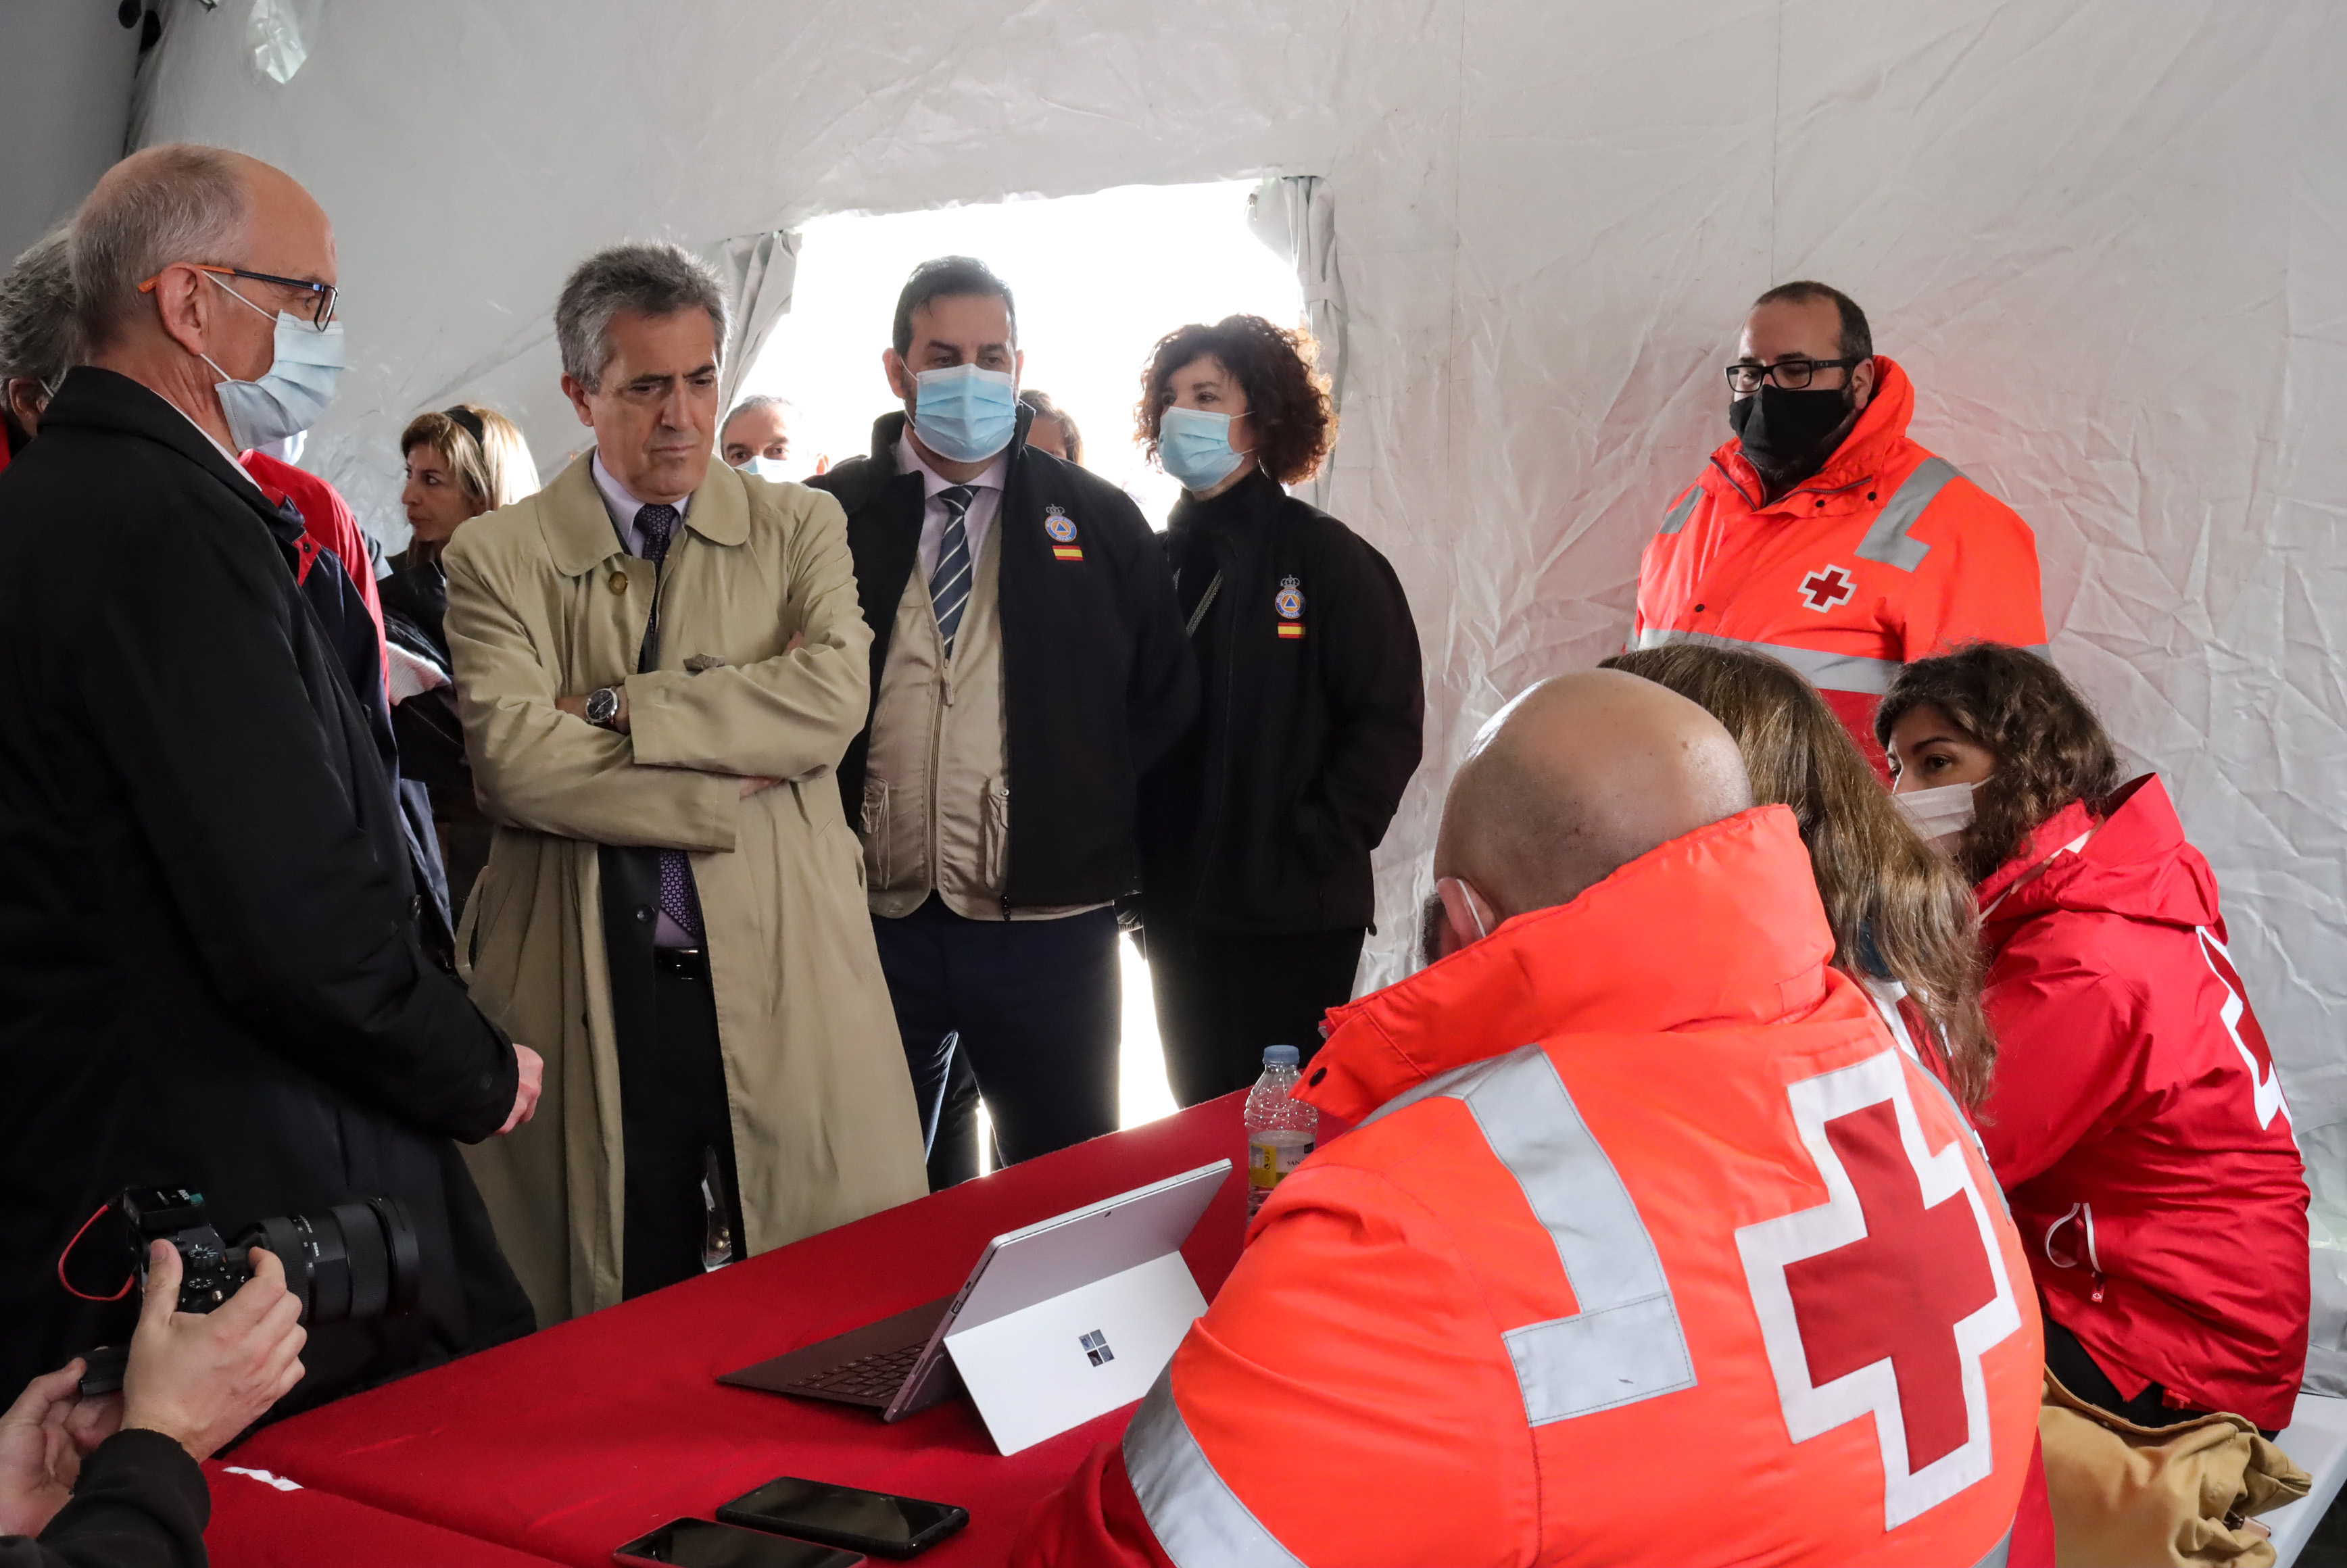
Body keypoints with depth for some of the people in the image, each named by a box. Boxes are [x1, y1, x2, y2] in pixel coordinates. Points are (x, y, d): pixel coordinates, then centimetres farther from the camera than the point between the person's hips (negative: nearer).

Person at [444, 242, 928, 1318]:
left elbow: (833, 700, -9)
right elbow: (512, 757, -10)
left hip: (783, 979, 1)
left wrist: (619, 705, -10)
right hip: (589, 998, -1)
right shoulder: (496, 557, 5)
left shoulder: (800, 527, 10)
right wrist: (729, 787, -12)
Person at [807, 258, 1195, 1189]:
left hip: (1048, 918, 0)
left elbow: (1165, 702, 8)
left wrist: (1090, 817, -1)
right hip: (875, 916, 1)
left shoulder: (1099, 521, 4)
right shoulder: (829, 516, 3)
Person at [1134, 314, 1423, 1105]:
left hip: (1295, 913, -5)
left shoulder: (1330, 558, -4)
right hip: (1176, 909, 5)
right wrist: (1133, 863, 1)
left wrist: (1314, 846, -15)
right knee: (1202, 1117, 15)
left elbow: (1389, 722, -9)